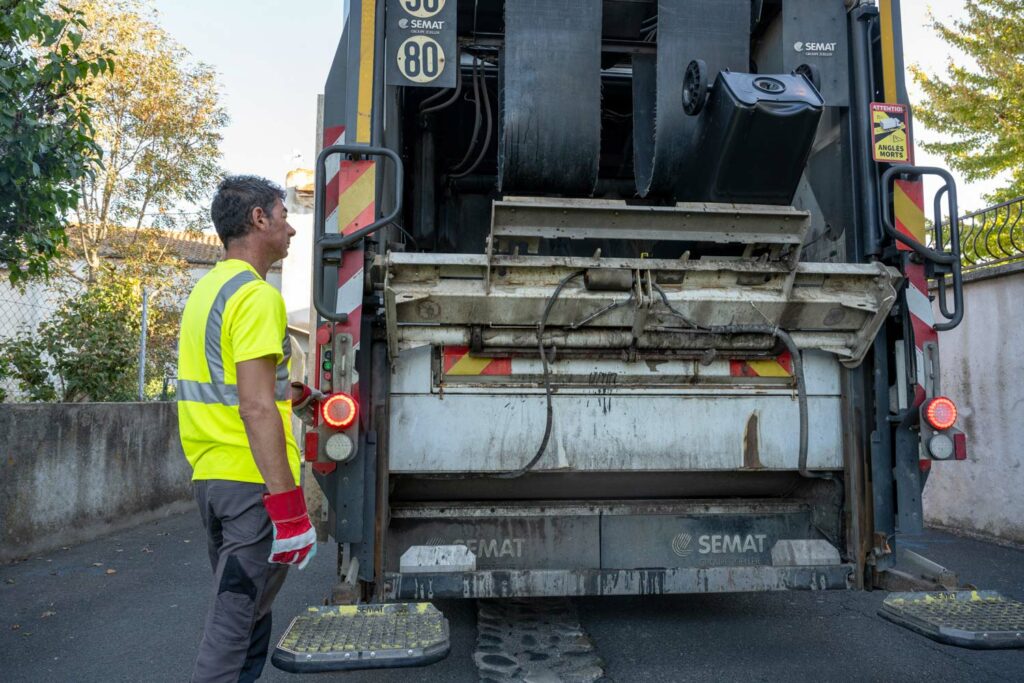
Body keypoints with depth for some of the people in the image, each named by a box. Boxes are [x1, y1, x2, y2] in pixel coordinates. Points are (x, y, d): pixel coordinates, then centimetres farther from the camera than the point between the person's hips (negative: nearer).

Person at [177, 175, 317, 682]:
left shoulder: (204, 290, 14)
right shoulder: (256, 295, -16)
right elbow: (256, 407, -24)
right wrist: (289, 506, -24)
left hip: (210, 476, 10)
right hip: (253, 481, -10)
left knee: (238, 610, 20)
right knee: (237, 621, -1)